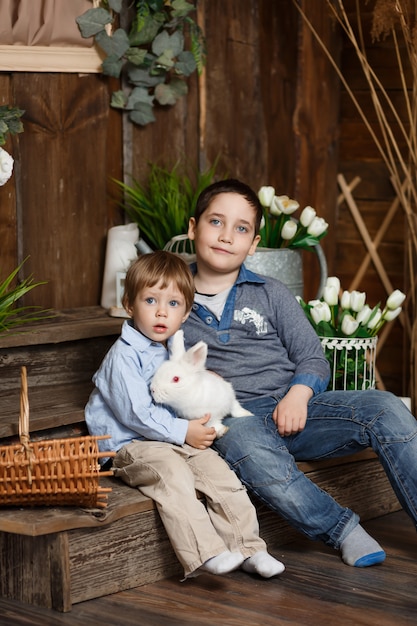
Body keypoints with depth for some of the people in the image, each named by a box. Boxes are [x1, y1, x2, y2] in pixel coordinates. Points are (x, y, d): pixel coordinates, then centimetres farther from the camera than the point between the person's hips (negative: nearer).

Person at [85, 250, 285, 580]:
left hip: (180, 439, 8)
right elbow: (136, 413, -20)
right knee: (173, 475, -33)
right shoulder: (124, 356, -13)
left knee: (218, 470, -13)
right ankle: (205, 554, -37)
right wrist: (184, 431, -20)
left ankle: (248, 547, -8)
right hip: (131, 444, -7)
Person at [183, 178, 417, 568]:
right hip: (232, 419, -3)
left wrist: (297, 395, -10)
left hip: (292, 408, 3)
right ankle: (342, 531, -27)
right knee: (250, 447, -41)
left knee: (383, 408, -22)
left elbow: (312, 357, 11)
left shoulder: (270, 294, 16)